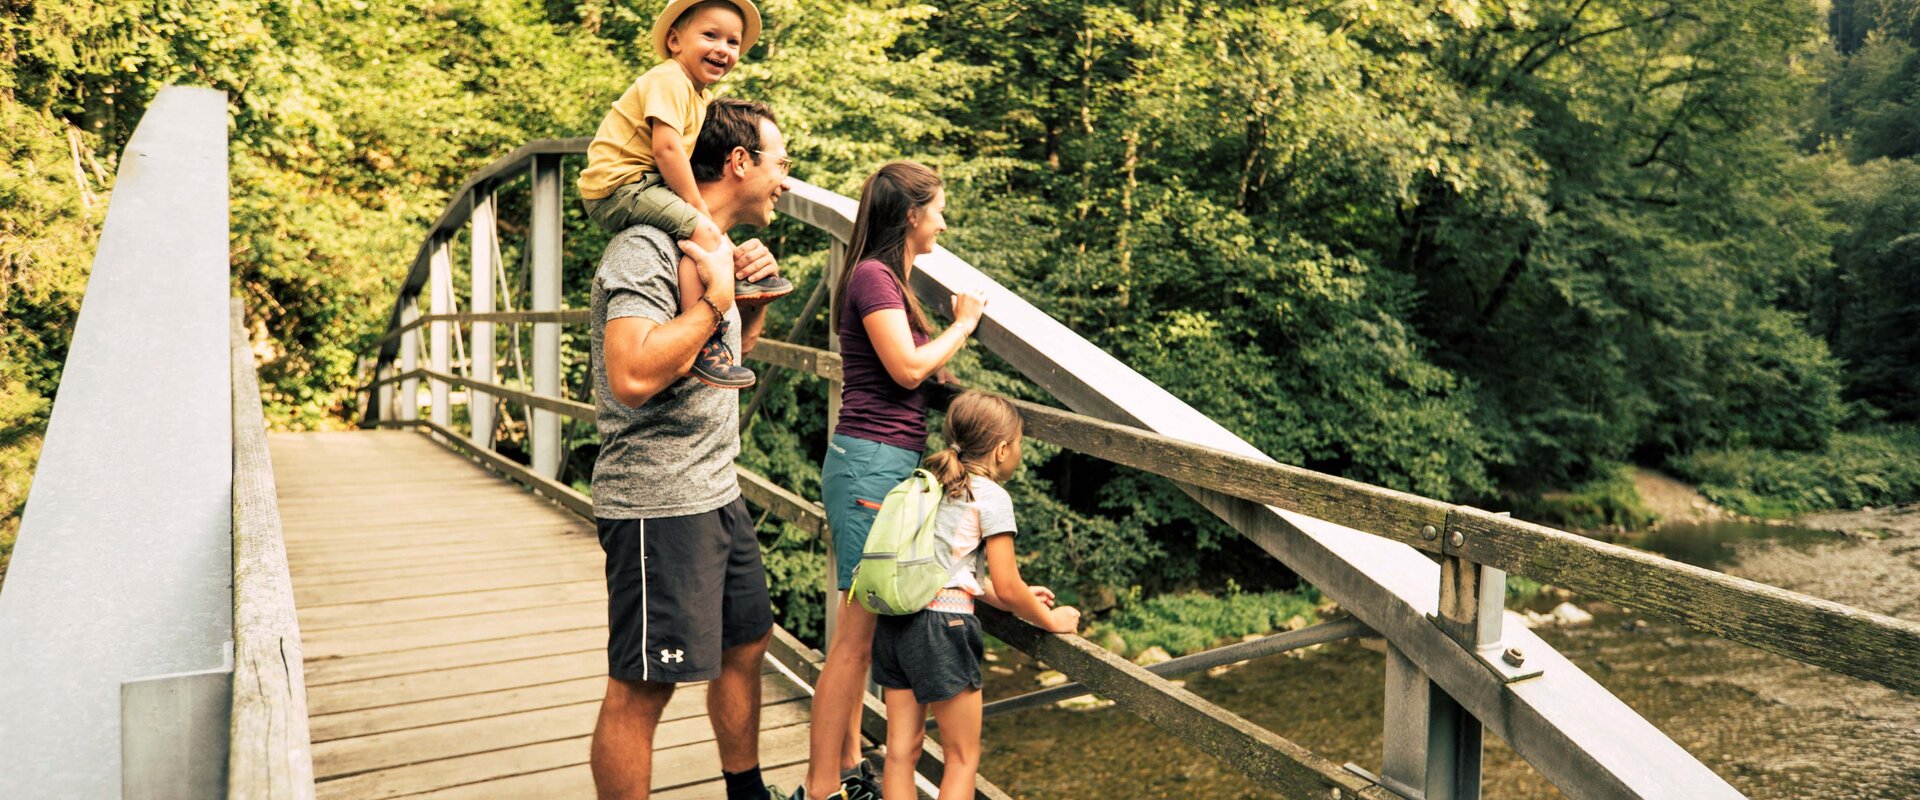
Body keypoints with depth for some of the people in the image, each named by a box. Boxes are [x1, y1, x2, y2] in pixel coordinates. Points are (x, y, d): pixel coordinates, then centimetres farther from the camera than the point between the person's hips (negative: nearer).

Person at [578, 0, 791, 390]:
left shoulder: (701, 96, 18)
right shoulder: (669, 80, -13)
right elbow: (666, 146, -23)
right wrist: (696, 202, -19)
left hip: (642, 183, 11)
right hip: (618, 184, -11)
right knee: (702, 230, -25)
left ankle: (737, 277, 31)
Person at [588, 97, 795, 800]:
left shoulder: (711, 245, 14)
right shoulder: (650, 248, -17)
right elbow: (633, 375, -30)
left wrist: (758, 290, 9)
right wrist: (715, 297, -20)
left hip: (716, 495, 10)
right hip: (659, 502, -10)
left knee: (746, 642, 20)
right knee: (641, 687, -2)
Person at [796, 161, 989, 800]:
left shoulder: (888, 279, 19)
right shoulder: (875, 276, -10)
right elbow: (907, 367, -16)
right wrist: (963, 323, -2)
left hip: (885, 464, 10)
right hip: (872, 464, -10)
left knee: (864, 628, 13)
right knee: (858, 630, -7)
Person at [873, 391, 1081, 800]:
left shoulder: (933, 484, 15)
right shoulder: (991, 496, -8)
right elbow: (1007, 588, -10)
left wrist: (1016, 599, 22)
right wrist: (1051, 620, 7)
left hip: (894, 622, 7)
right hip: (941, 627, -7)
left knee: (901, 751, 13)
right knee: (962, 758, 8)